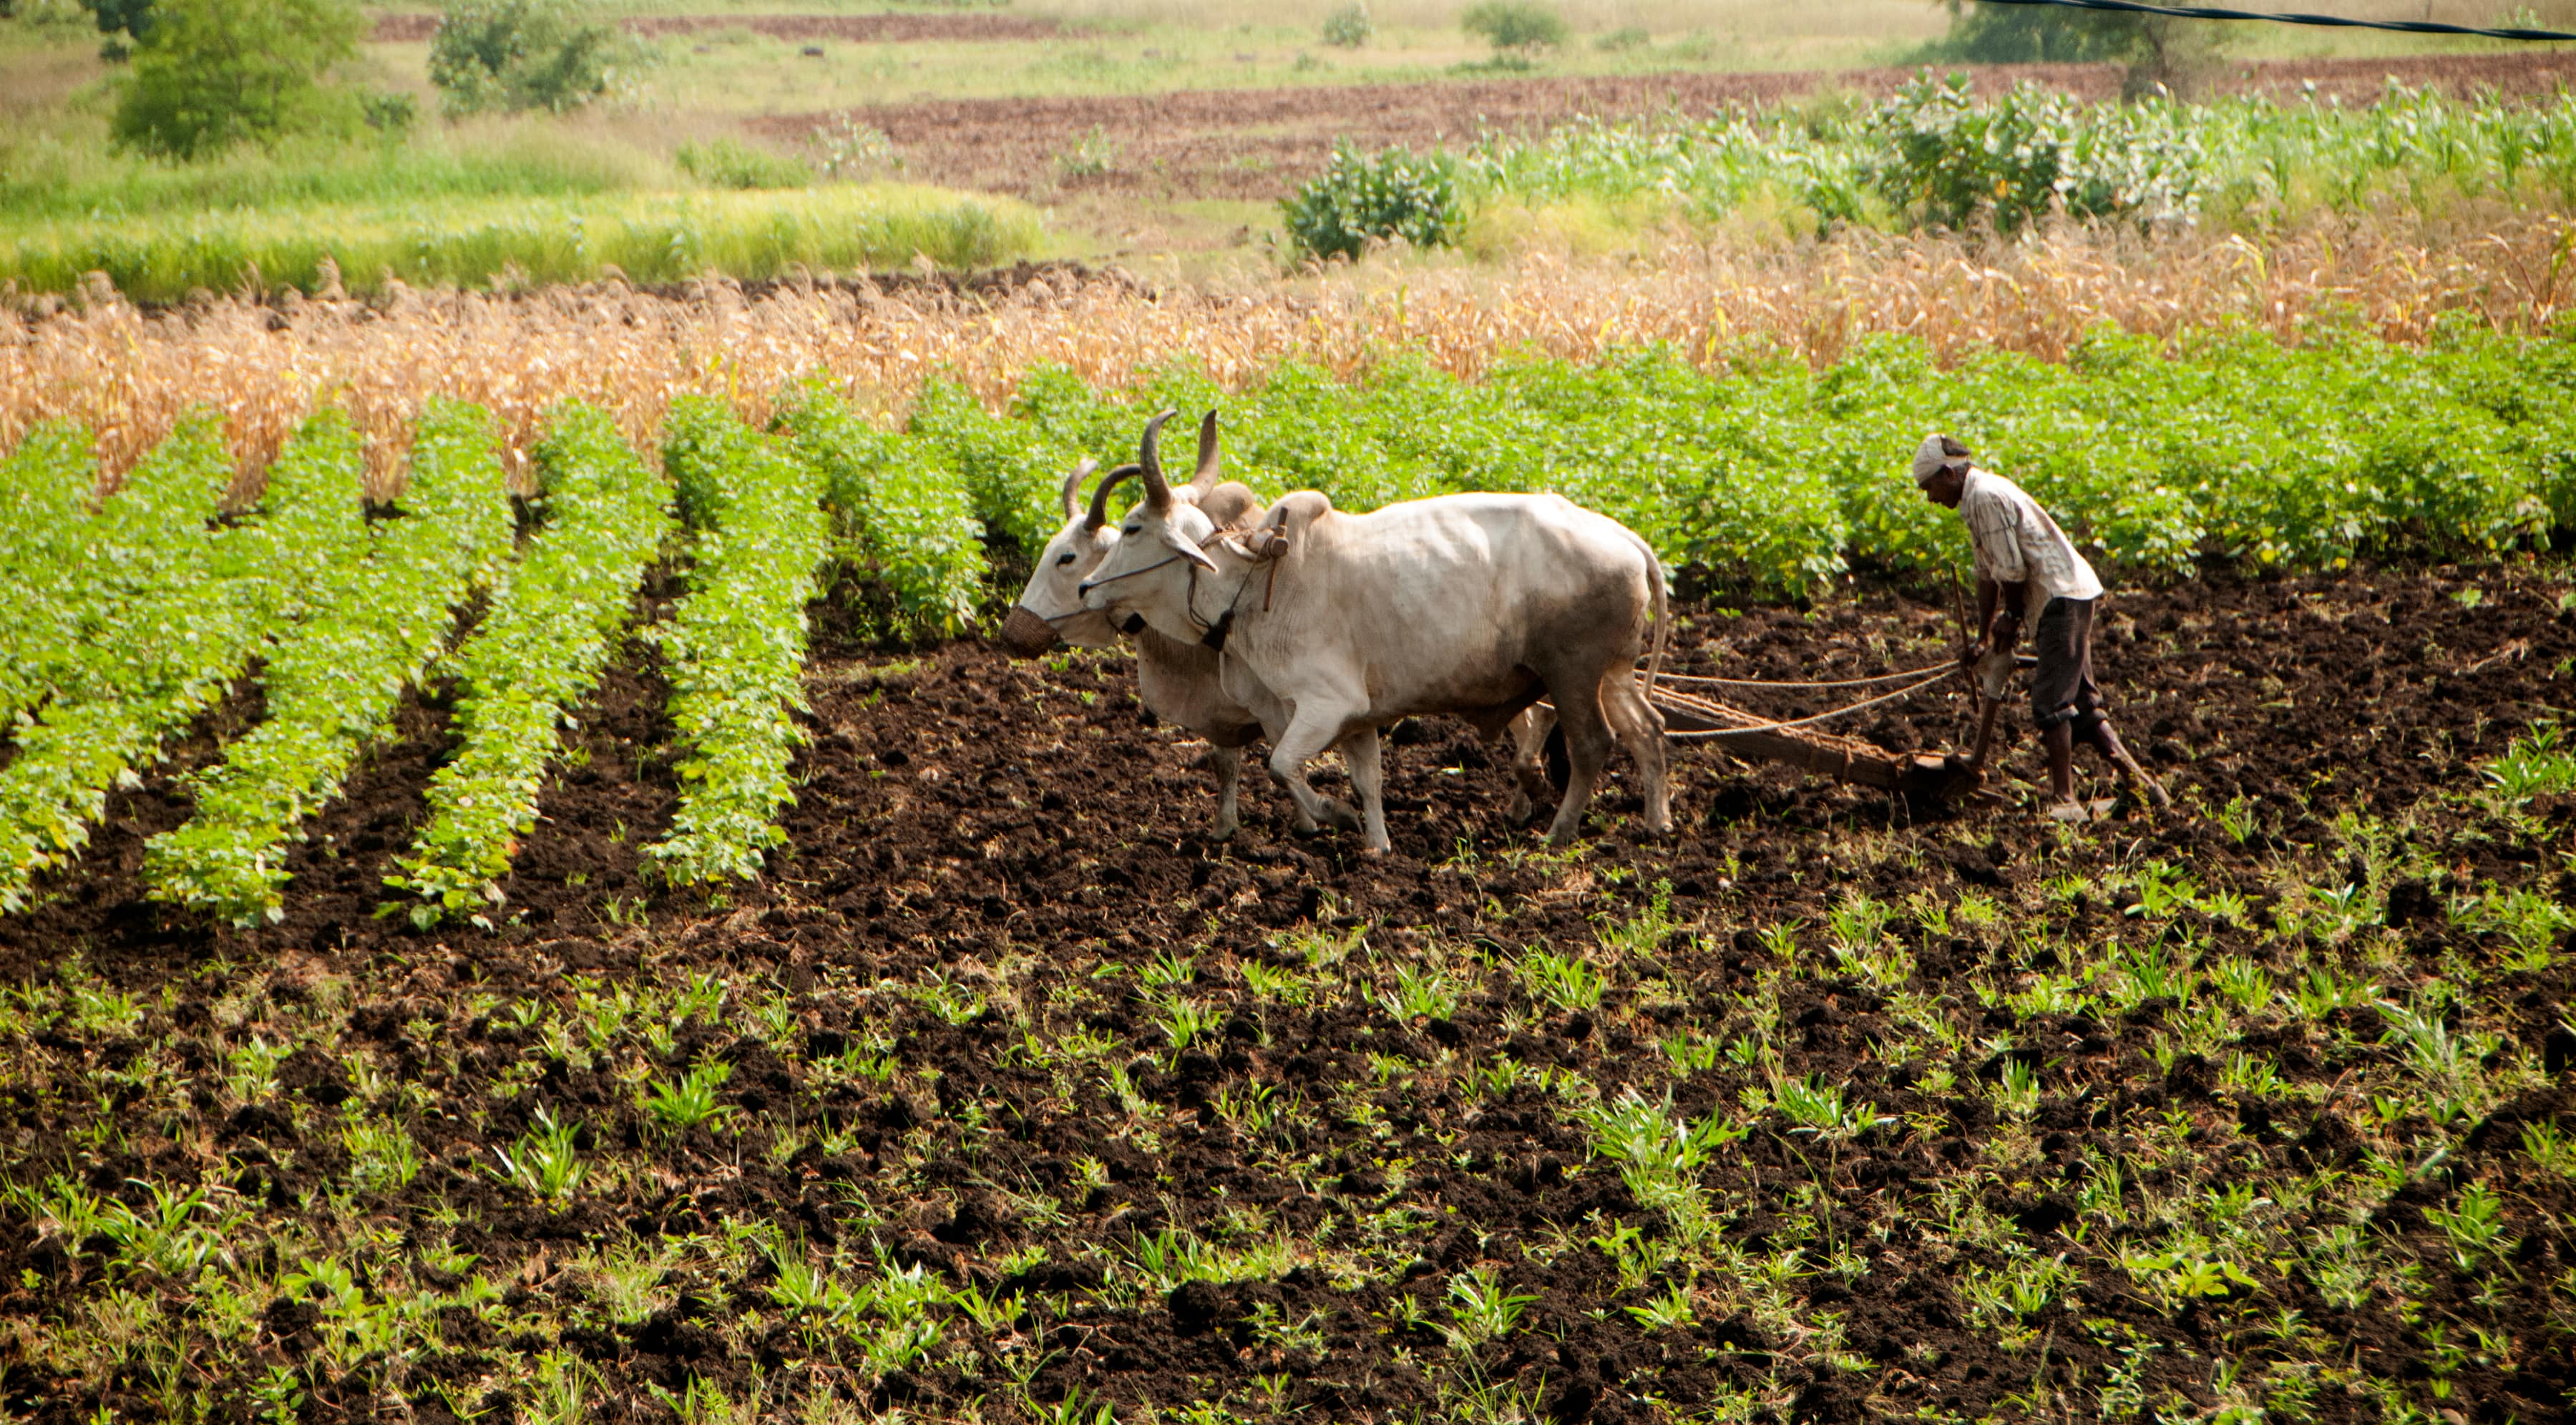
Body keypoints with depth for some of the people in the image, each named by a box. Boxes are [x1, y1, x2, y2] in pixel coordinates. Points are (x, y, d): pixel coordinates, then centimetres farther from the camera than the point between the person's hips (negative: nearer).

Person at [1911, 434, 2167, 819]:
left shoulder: (1986, 497, -14)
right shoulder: (1980, 497, 18)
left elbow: (2011, 569, -16)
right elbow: (1988, 574, 23)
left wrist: (2011, 616, 0)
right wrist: (1983, 639, 25)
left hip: (2062, 596, -10)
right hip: (2069, 598, 10)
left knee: (2051, 702, -11)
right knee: (2081, 702, 12)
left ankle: (2064, 799, -12)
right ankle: (2138, 780, 14)